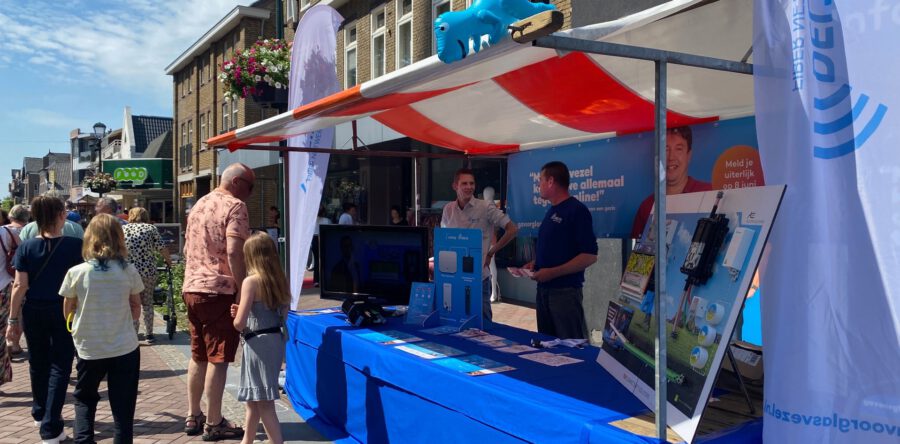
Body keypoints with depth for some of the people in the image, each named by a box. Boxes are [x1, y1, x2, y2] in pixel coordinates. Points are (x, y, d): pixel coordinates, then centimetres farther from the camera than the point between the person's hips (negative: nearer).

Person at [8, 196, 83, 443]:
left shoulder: (26, 247, -4)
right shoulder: (75, 245, -9)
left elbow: (20, 286, -5)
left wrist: (13, 319, 2)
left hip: (34, 312, 3)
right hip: (64, 312, -3)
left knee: (38, 364, 19)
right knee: (60, 366, 3)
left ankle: (40, 412, 39)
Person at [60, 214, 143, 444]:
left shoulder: (76, 272, -10)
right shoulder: (129, 271, -9)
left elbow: (68, 313, 4)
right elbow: (136, 311, 3)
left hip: (89, 349, 0)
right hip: (125, 348, 0)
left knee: (84, 399, 23)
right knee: (122, 406, 10)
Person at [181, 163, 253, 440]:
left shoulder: (198, 206, 18)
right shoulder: (234, 206, -10)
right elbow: (234, 251, -21)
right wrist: (243, 290, -18)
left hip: (192, 289, 9)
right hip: (219, 291, -8)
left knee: (198, 356, 16)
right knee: (218, 359, -2)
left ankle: (193, 417, 23)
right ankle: (214, 424, 4)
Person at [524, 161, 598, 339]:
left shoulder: (577, 210, -11)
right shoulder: (551, 211, 15)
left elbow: (590, 256, -17)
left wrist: (552, 272, -20)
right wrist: (535, 263, 7)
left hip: (565, 290, -8)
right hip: (543, 289, 9)